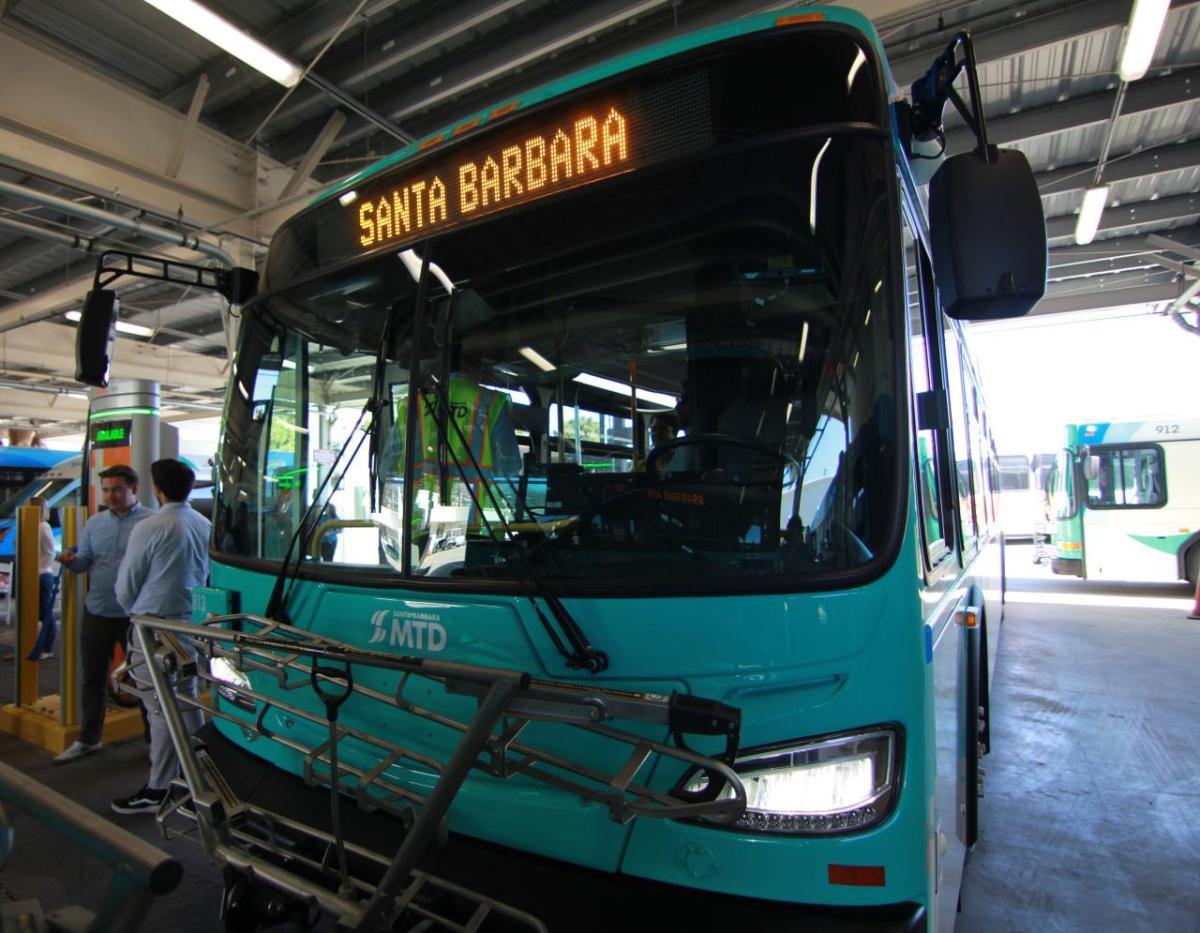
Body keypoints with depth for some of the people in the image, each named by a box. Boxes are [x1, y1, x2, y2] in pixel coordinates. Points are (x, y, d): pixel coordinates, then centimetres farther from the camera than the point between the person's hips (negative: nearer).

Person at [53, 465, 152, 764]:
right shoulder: (95, 523, 8)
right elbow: (84, 562, 11)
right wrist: (71, 560, -10)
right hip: (96, 612, 6)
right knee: (93, 677, 17)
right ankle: (88, 739, 33)